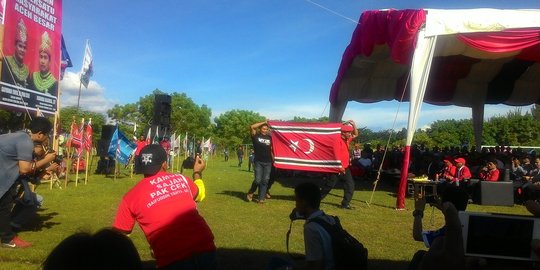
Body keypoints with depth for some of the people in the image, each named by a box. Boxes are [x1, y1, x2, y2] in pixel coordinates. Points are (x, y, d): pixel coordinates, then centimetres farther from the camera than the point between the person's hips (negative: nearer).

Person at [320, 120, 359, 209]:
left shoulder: (347, 140, 11)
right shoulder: (338, 140, -17)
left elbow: (356, 134, 23)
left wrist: (353, 124, 5)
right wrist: (339, 166, -24)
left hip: (345, 168, 9)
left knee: (350, 185, 5)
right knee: (328, 185, -1)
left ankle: (345, 203, 11)